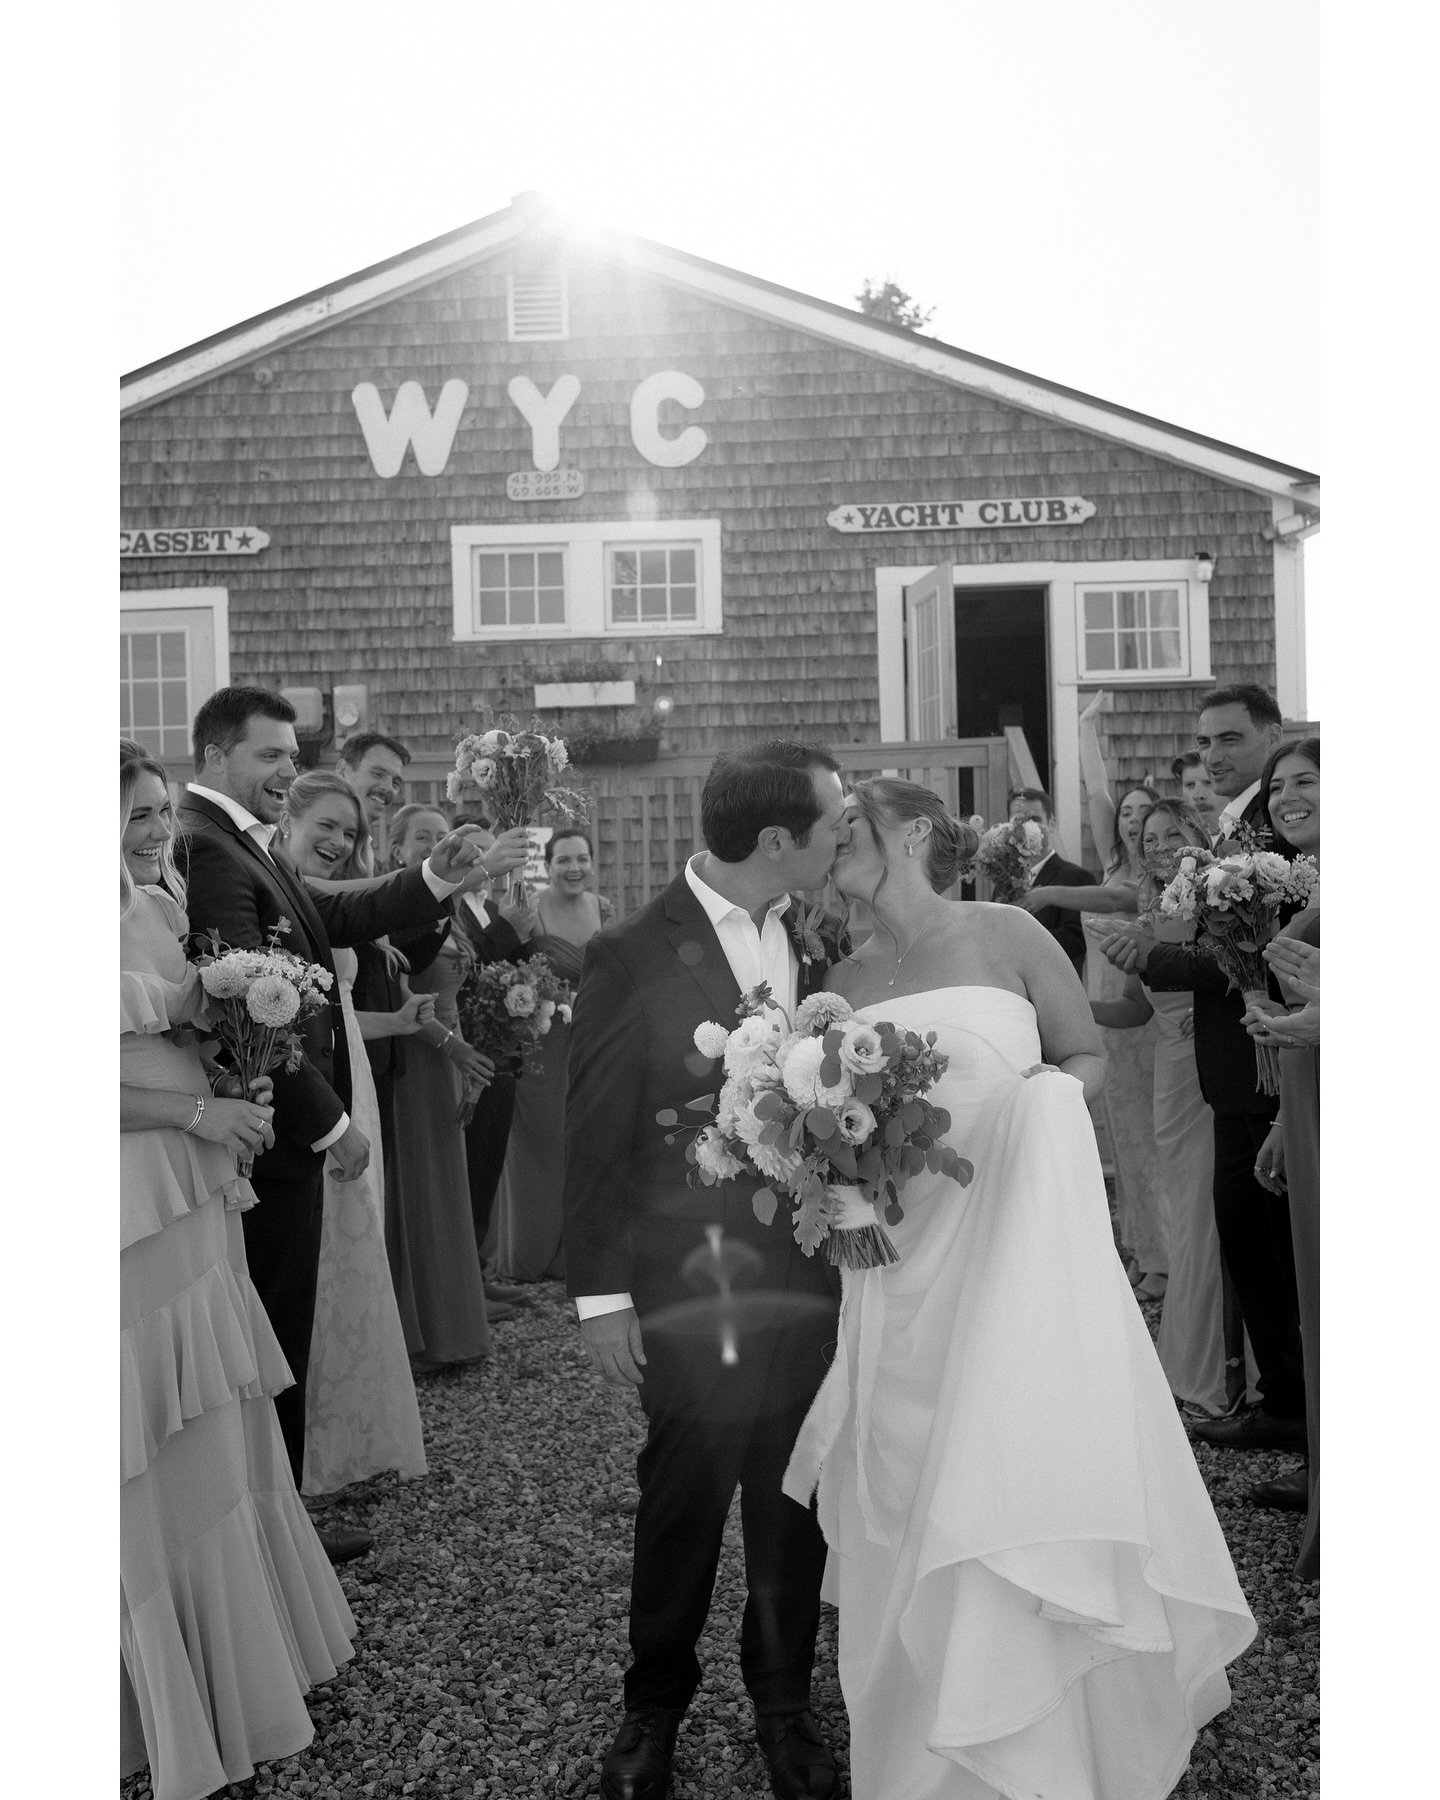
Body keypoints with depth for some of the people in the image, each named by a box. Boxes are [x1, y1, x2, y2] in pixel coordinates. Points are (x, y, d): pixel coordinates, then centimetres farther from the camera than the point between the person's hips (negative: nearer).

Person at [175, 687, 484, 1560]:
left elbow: (334, 918, 11)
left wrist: (436, 878, -1)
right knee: (274, 1339, 4)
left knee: (283, 1335, 18)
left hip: (288, 1134, 10)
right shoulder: (205, 849, -19)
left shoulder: (251, 844, 12)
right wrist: (331, 1122, -17)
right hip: (270, 1138, -10)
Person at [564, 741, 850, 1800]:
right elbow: (596, 1139, -9)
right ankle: (655, 1707, 34)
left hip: (810, 1273, 4)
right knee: (685, 1498, 10)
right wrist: (600, 1295, -8)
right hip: (692, 1282, -4)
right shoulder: (634, 957, -13)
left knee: (794, 1500, 14)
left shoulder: (815, 941, 2)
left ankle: (784, 1698, 36)